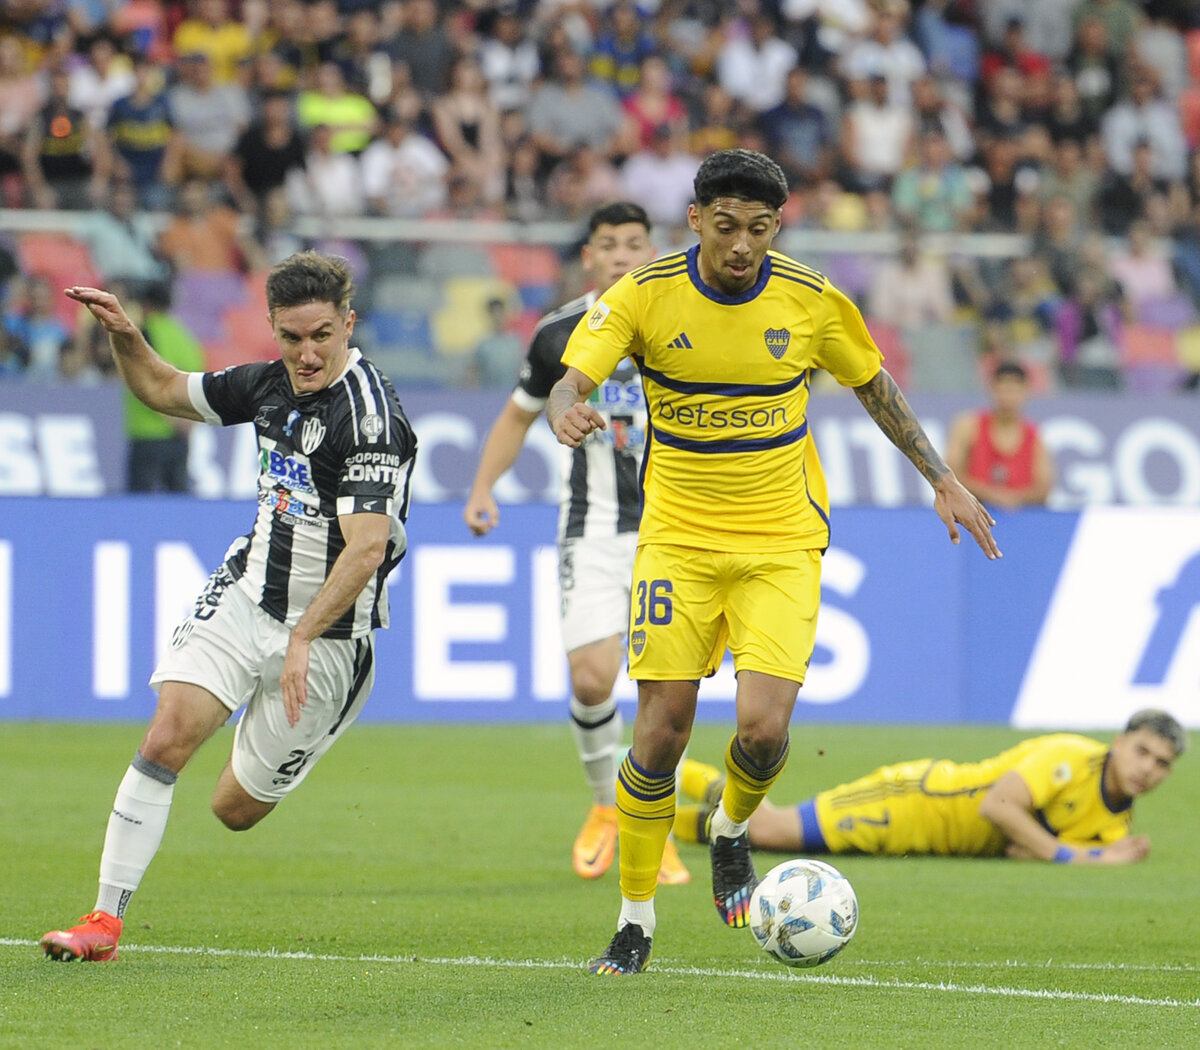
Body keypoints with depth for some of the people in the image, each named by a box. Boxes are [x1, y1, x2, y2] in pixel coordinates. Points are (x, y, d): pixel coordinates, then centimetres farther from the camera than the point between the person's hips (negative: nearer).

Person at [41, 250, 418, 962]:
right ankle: (105, 921, -12)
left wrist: (303, 640, -36)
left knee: (236, 809, 7)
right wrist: (125, 335, 0)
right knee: (166, 740, -16)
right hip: (245, 596, 5)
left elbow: (366, 548, -30)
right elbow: (166, 391, 19)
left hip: (329, 633, -5)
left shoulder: (368, 415, -22)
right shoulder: (271, 384, 2)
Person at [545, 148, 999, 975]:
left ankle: (732, 830, 20)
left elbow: (875, 386, 12)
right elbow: (572, 381, -17)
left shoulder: (813, 303, -5)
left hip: (782, 542, 0)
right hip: (678, 538, 0)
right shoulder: (644, 295, -9)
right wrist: (568, 411, -41)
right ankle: (636, 921, 11)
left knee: (763, 726, -16)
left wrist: (943, 480, 11)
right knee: (661, 734, -6)